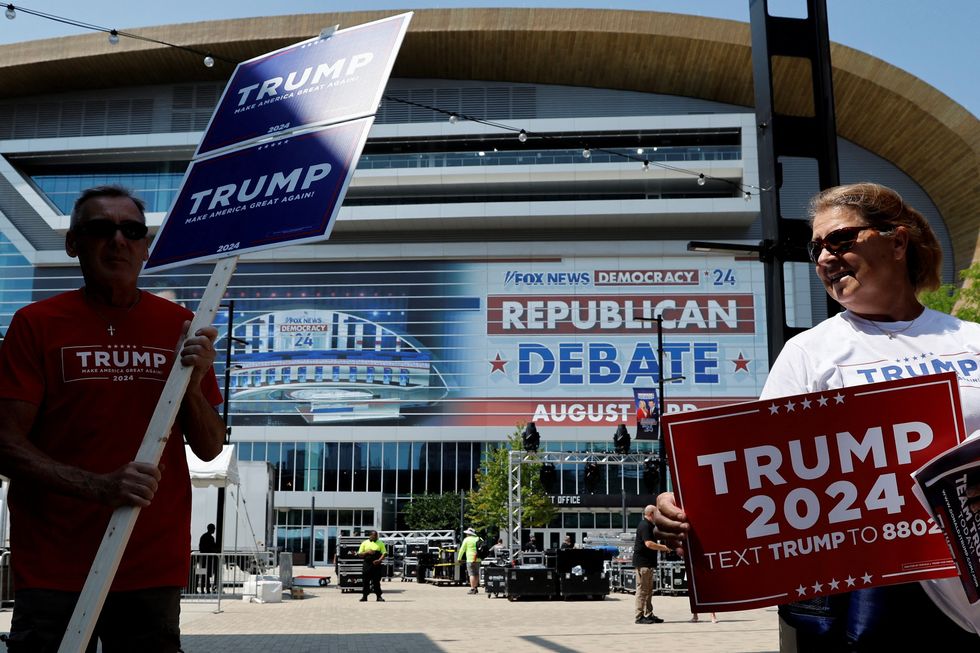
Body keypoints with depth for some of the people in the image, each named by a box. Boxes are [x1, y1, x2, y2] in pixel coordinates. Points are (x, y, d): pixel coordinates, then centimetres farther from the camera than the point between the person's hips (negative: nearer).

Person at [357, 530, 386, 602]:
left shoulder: (380, 543, 8)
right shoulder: (365, 543, 8)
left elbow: (384, 553, 1)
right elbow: (359, 554, 6)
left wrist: (379, 560, -15)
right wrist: (367, 552, -11)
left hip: (377, 564, 0)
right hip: (367, 564, 0)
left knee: (377, 581, -1)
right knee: (366, 581, 1)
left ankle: (379, 596, 4)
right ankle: (364, 595, 9)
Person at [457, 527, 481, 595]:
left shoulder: (466, 539, -1)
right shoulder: (478, 539, 13)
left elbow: (462, 550, 1)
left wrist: (459, 558, 8)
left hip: (470, 559, -6)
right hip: (478, 559, 6)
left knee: (472, 574, -7)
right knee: (476, 574, 15)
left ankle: (472, 589, -12)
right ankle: (476, 588, 20)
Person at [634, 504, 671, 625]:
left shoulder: (648, 525, 18)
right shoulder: (645, 526, -15)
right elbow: (649, 544, -25)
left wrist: (661, 546, 15)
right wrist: (663, 547, -14)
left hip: (648, 563, 11)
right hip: (643, 563, -11)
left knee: (648, 591, 13)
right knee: (642, 590, -7)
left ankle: (649, 615, 18)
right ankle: (639, 616, -4)